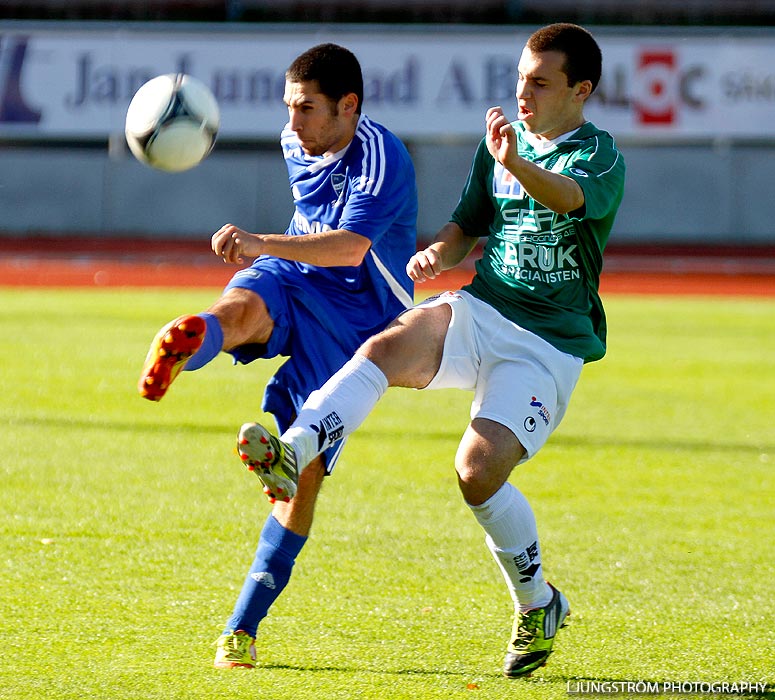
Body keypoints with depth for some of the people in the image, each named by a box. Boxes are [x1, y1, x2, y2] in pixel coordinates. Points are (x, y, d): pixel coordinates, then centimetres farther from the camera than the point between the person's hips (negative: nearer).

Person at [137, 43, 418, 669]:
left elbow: (349, 247, -35)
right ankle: (184, 347, -74)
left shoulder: (382, 160, -19)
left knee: (304, 471, -9)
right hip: (290, 284, 4)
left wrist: (263, 244, -47)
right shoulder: (297, 146, 6)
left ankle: (244, 625, 2)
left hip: (354, 321, -4)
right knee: (240, 307, -35)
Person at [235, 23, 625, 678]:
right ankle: (292, 455, -46)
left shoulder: (600, 155, -7)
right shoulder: (502, 140, 15)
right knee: (389, 346, -28)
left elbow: (571, 196, -31)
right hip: (479, 311, 5)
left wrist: (516, 165, -52)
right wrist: (439, 254, 0)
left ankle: (538, 606, 3)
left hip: (549, 345, -5)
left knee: (479, 468, -21)